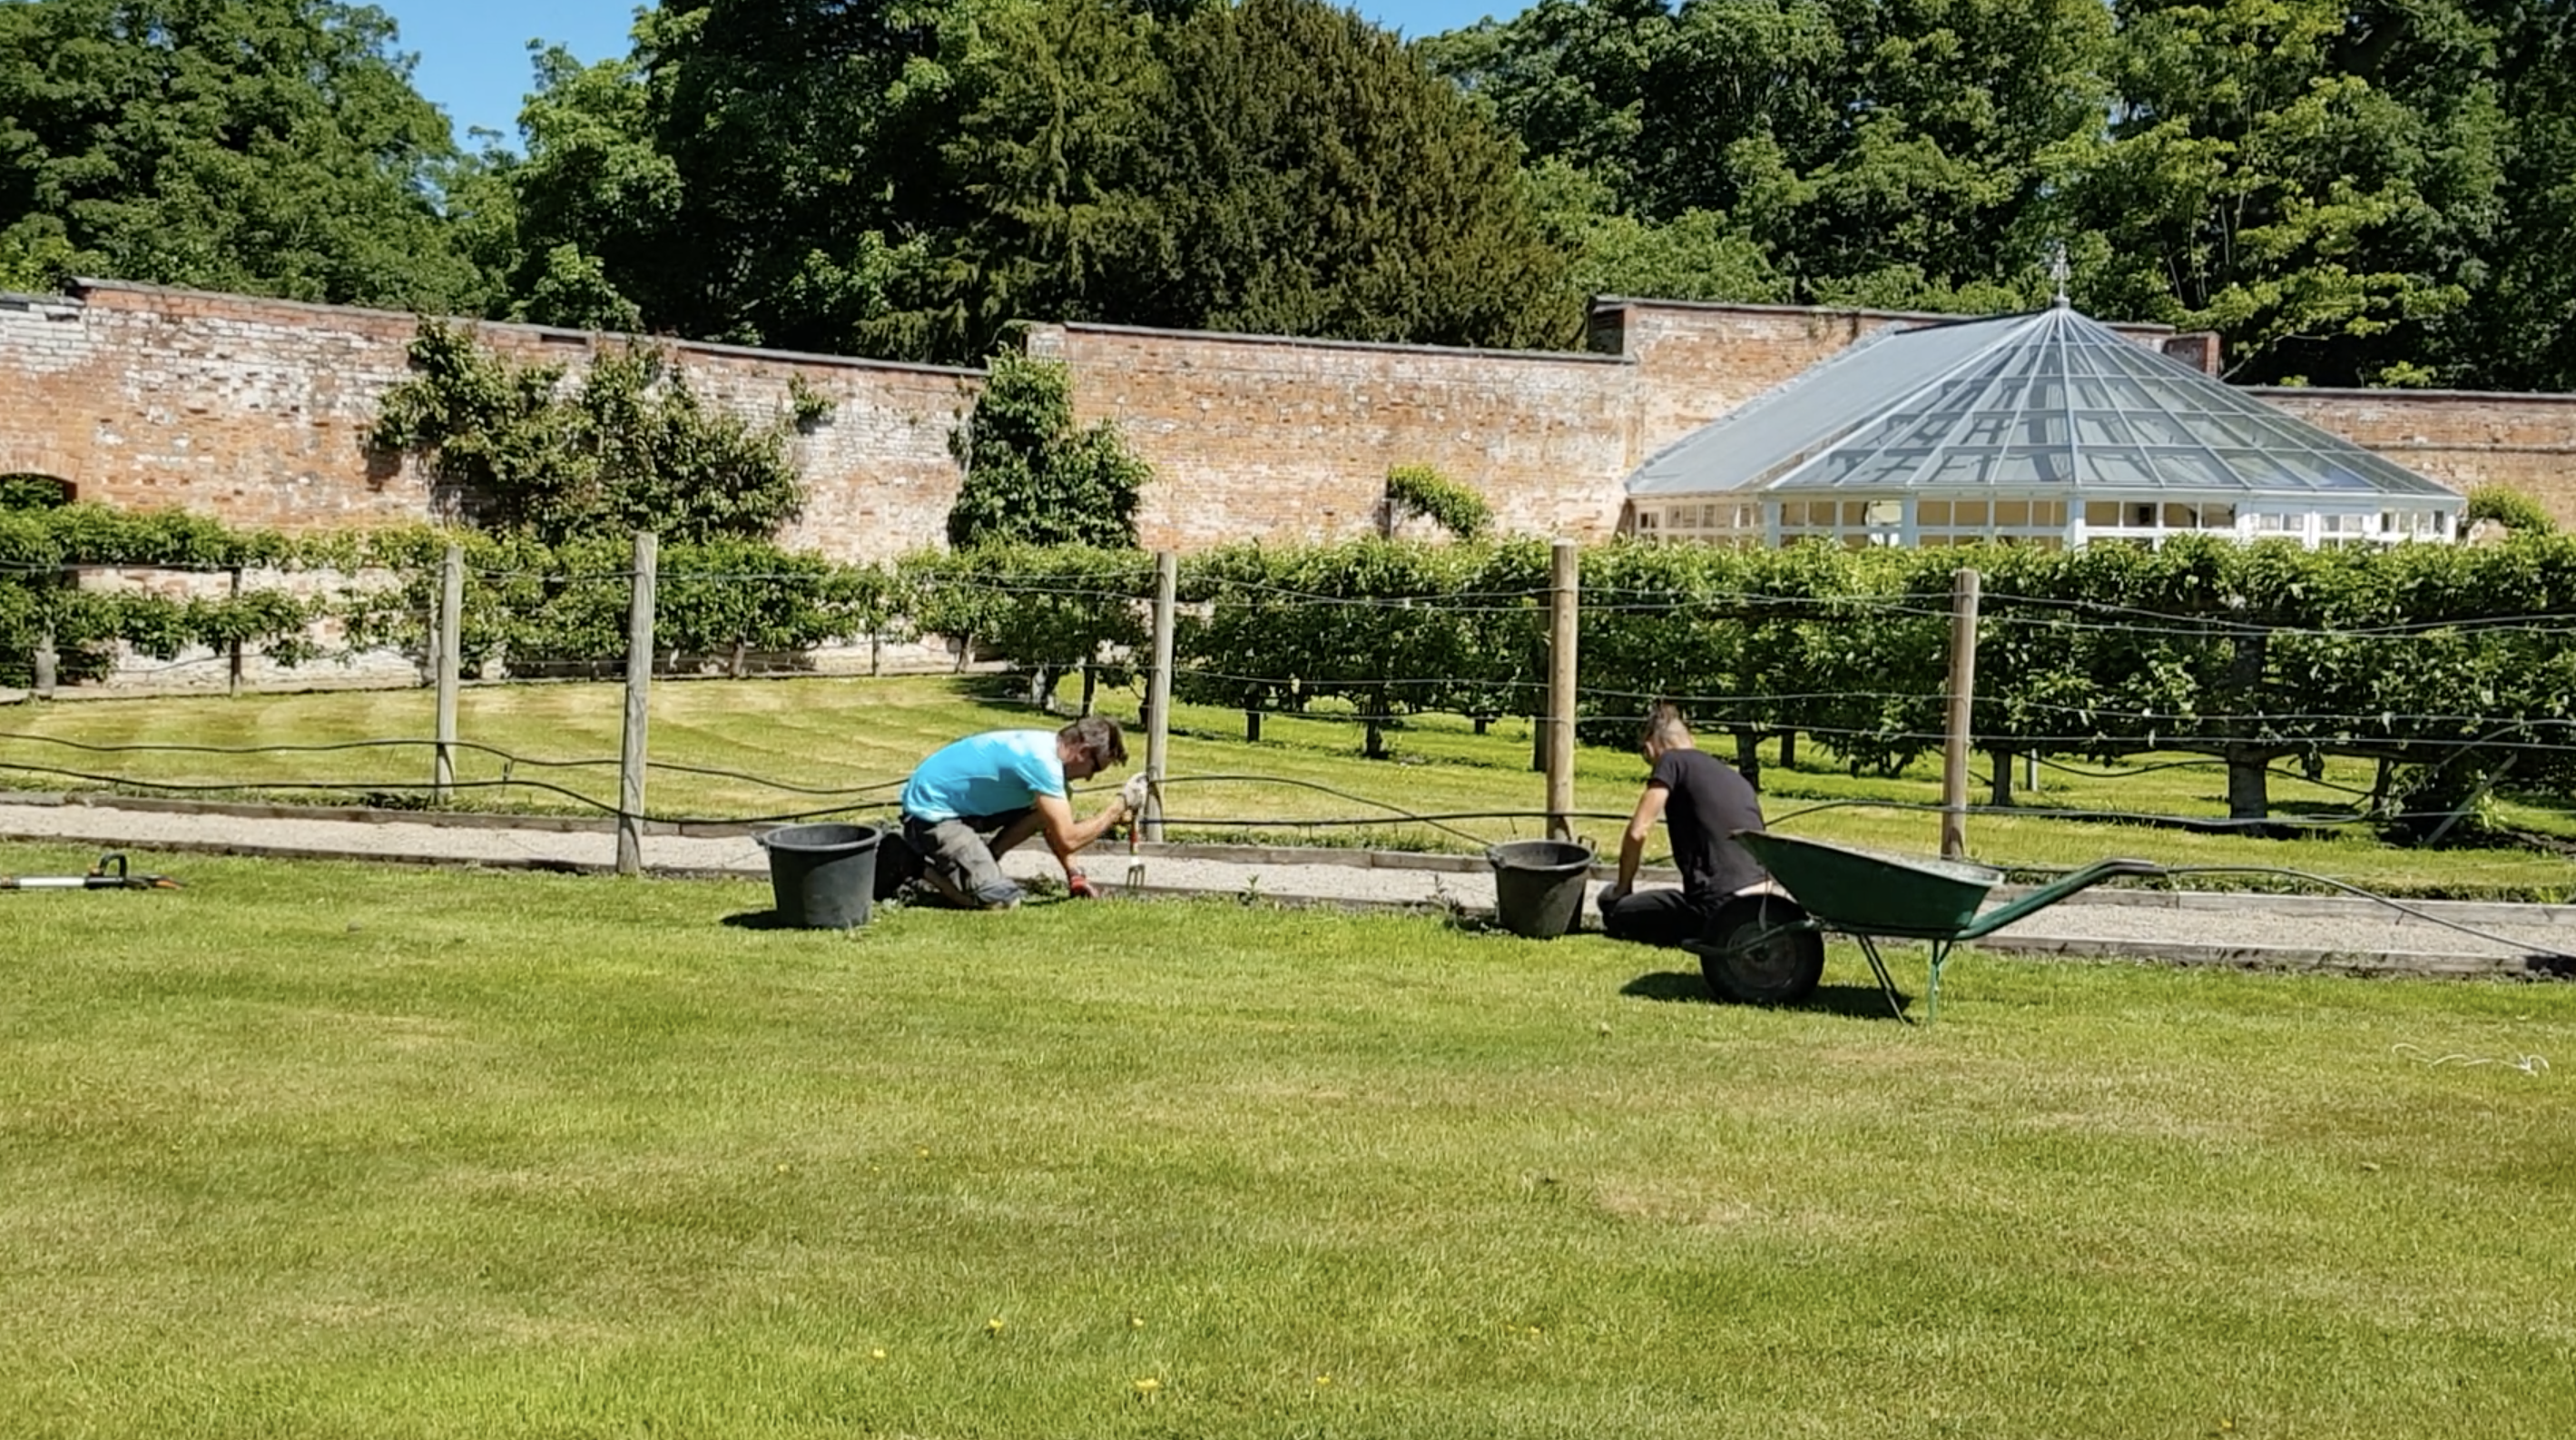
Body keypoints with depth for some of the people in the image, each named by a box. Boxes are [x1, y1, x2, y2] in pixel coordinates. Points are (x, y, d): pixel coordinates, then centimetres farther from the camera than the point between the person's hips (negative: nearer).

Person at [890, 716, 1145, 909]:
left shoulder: (1046, 745, 4)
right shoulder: (1042, 761, -25)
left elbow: (1052, 825, 19)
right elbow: (1067, 840, -26)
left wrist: (1074, 874, 12)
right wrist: (1120, 805, -16)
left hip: (961, 805, 10)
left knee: (1046, 813, 9)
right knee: (1002, 899, -20)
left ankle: (976, 865, 8)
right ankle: (917, 865, -3)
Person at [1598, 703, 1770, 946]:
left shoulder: (1672, 761, 2)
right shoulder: (1736, 778, 23)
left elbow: (1638, 832, -5)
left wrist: (1622, 888, 11)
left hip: (1718, 906, -8)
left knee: (1616, 912, 9)